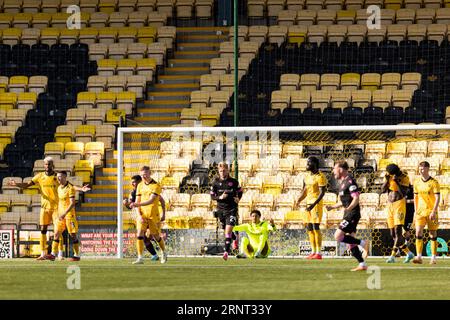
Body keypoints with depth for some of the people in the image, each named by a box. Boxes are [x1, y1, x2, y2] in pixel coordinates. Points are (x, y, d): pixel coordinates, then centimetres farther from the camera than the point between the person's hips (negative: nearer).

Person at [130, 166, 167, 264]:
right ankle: (140, 258, -14)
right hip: (143, 215, 3)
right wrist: (139, 215, -6)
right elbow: (137, 201, 7)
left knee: (156, 236, 9)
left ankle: (164, 253, 36)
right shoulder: (140, 185, 6)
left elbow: (151, 201, -21)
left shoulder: (155, 186, -10)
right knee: (139, 234, -14)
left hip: (153, 215, -3)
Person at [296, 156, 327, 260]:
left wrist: (314, 204, -27)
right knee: (309, 228, 8)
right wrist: (299, 200, 3)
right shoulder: (307, 176, 14)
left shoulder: (320, 177, -12)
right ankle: (313, 252, 14)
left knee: (316, 227, -12)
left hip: (317, 203, -9)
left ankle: (318, 253, -12)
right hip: (308, 203, 9)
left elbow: (322, 193, -17)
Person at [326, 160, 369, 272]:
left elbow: (356, 198, -21)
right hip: (348, 214, 10)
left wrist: (348, 208, -33)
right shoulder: (342, 182, 18)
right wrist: (332, 207, 17)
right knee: (351, 242, 8)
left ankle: (363, 243, -10)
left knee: (338, 236, -16)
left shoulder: (350, 181, -13)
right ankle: (362, 265, 9)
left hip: (353, 213, -10)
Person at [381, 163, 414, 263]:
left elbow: (404, 193, -16)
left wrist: (397, 182, -23)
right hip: (390, 205, 6)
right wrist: (387, 180, -13)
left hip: (399, 204, -6)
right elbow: (383, 190, 1)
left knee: (398, 231, -15)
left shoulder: (404, 178, -8)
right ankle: (408, 253, 15)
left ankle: (393, 256, -17)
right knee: (393, 234, 5)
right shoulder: (389, 176, 7)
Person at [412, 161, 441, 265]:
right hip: (420, 210, 3)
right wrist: (416, 211, 13)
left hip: (431, 211, -3)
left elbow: (437, 198, -11)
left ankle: (433, 258, 11)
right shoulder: (417, 182, 7)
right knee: (418, 232, -12)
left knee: (433, 234, 3)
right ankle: (419, 257, -14)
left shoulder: (434, 182, -7)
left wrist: (434, 212, -20)